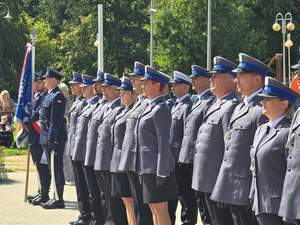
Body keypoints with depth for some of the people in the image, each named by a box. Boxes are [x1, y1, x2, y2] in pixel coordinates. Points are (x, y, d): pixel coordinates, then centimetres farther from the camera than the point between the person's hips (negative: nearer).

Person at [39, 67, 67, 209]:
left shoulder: (57, 96, -13)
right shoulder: (49, 95, 17)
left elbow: (56, 120, -19)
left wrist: (51, 139, -22)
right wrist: (46, 139, 18)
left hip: (55, 139, -10)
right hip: (47, 138, 10)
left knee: (57, 168, -5)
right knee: (53, 169, 13)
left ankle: (59, 200, -2)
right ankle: (56, 198, 19)